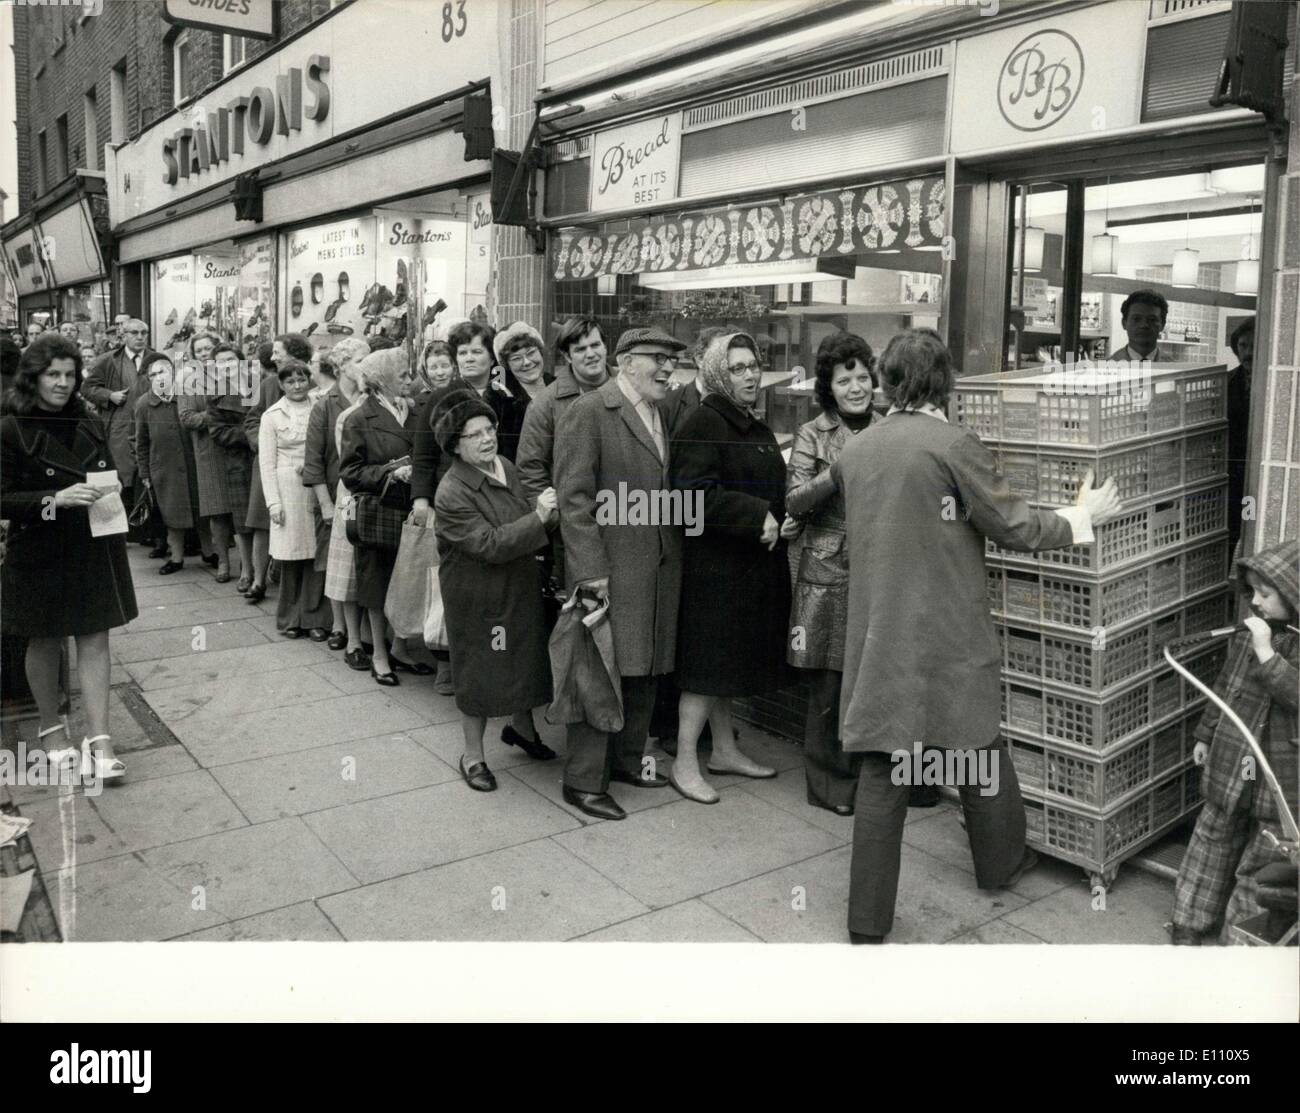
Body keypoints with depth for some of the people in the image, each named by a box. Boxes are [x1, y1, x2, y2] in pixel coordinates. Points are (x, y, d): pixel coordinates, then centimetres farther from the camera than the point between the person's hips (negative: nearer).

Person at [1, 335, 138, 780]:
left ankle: (98, 738, 3)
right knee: (45, 642, 11)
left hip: (94, 548, 3)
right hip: (40, 554, -3)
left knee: (94, 639, 1)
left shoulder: (90, 425, 7)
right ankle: (51, 728, 29)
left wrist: (107, 495, -3)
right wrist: (56, 499, -23)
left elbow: (110, 479, 18)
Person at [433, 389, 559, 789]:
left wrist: (543, 507, -1)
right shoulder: (451, 495, -22)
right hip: (478, 599, -7)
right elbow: (490, 544, -28)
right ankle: (473, 756, 23)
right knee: (480, 671, 5)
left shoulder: (506, 467, 2)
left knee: (525, 660, 20)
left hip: (521, 588, 7)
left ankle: (521, 727, 45)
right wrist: (538, 518, -31)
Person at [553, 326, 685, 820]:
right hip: (609, 566, -7)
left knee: (644, 669, 15)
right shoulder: (588, 412, -8)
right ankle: (584, 780, 10)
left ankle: (626, 758, 31)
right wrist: (591, 569, -17)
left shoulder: (667, 414, 14)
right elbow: (573, 496, -12)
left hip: (660, 568, 7)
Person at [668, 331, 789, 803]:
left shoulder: (757, 428, 15)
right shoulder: (702, 425, -13)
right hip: (714, 565, -9)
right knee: (708, 663, -3)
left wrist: (777, 522, 9)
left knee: (730, 660, 17)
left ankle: (724, 749, 29)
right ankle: (685, 762, 8)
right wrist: (756, 517, -22)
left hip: (755, 564, 9)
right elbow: (697, 494, -22)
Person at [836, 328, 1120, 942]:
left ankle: (868, 920, 11)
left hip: (877, 638, 4)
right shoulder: (954, 444, -12)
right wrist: (1083, 515, 9)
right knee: (978, 751, 18)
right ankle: (1001, 863, 41)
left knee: (881, 777, 7)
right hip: (948, 639, -4)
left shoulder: (854, 450, 4)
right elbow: (1015, 527, -7)